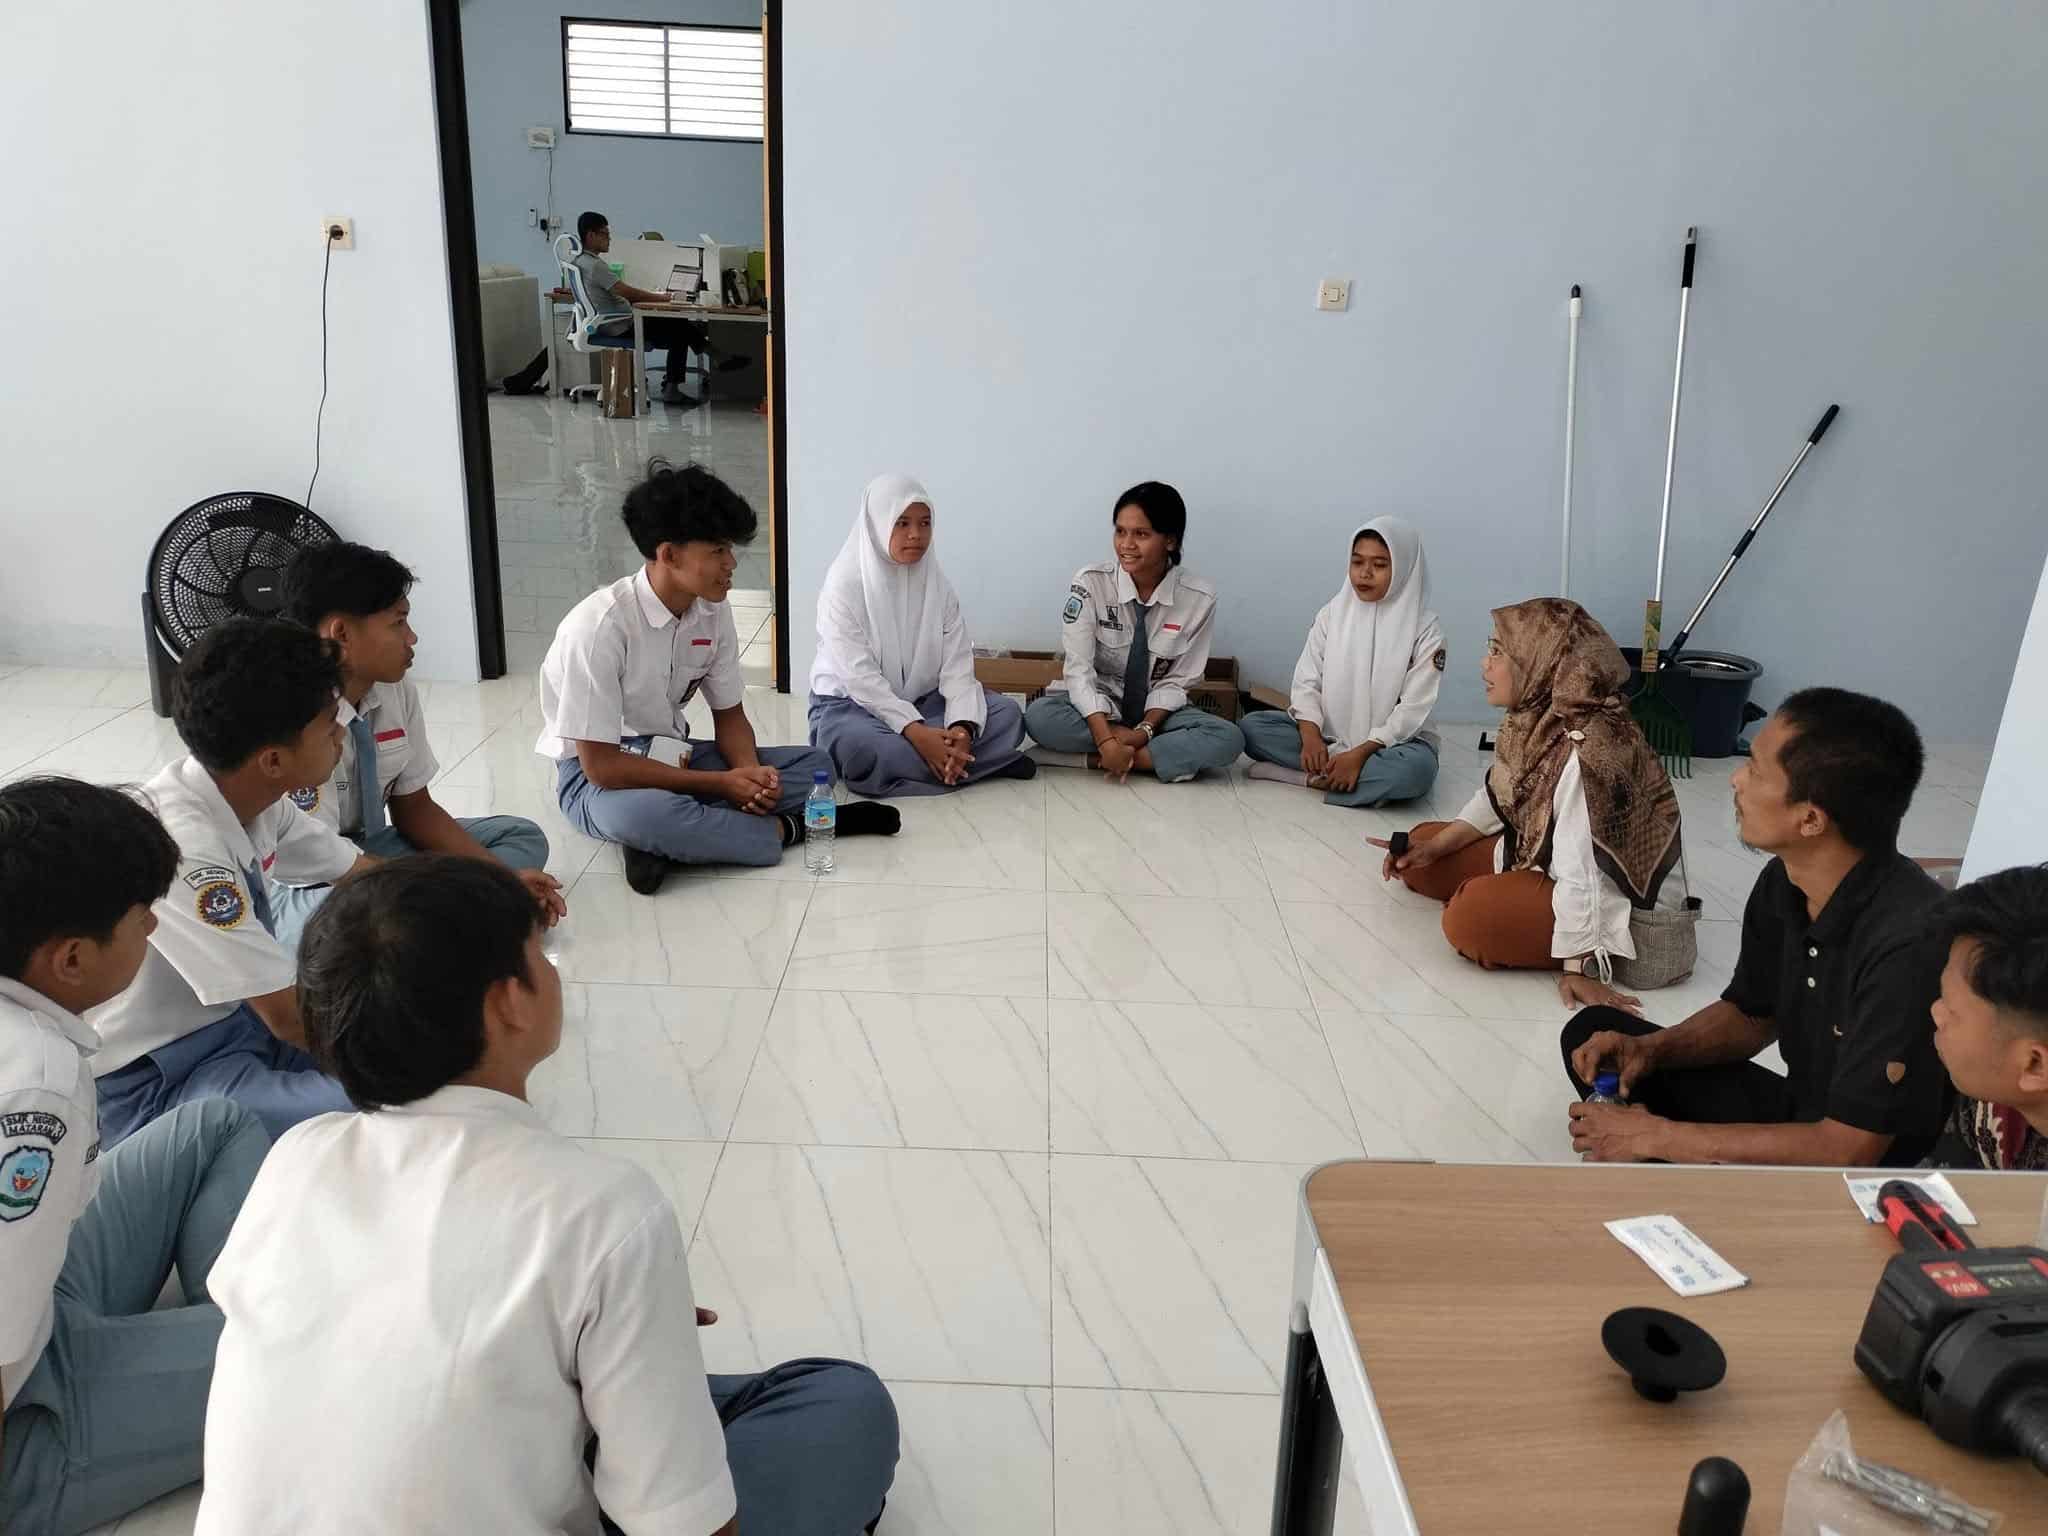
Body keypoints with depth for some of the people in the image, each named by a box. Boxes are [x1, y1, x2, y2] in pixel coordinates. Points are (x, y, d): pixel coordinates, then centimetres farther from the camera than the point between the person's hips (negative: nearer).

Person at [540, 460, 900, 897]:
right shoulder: (600, 626, -25)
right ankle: (787, 829, -18)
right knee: (643, 813, -42)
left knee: (814, 764, -8)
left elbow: (729, 715, 5)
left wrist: (750, 772, -18)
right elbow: (600, 765, -24)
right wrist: (722, 784, -23)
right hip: (597, 775, -7)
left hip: (671, 758, 7)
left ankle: (667, 839, -23)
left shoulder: (713, 612, -5)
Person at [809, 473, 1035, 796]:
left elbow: (956, 664, -7)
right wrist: (916, 732, -33)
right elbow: (859, 676, -22)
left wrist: (961, 727, -27)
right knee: (861, 746, -39)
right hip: (850, 705, -4)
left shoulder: (937, 584, -1)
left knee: (1007, 714, -13)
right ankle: (986, 763, -24)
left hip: (921, 701, 5)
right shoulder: (845, 584, -15)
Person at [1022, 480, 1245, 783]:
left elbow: (1177, 680, -6)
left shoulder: (1199, 598, -12)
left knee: (1228, 739, -26)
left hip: (1156, 710, 1)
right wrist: (1106, 738, -32)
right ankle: (1170, 756, -21)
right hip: (1094, 706, 0)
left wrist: (1145, 730, -24)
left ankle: (1096, 759, -24)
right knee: (1039, 716, -33)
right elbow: (1079, 668, -19)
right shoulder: (1090, 582, -15)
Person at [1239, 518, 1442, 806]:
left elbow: (1413, 708, -15)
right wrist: (1310, 736, -21)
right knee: (1250, 726, -17)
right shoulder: (1333, 613, 1)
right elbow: (1307, 681, -2)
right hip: (1327, 732, 3)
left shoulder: (1425, 629, -9)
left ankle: (1313, 778, -27)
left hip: (1390, 741, -3)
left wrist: (1361, 753, -26)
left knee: (1418, 769, -38)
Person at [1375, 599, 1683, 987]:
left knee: (1470, 916, -32)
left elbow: (1584, 872, -33)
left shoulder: (1585, 752, -33)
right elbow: (1498, 798, 11)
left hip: (1607, 902, -10)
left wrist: (1581, 968, -30)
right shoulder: (1537, 718, -4)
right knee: (1419, 860, 12)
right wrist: (1433, 848, 2)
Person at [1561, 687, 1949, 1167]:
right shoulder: (1785, 881, -6)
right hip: (1799, 1114, 8)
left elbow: (1847, 1152, -28)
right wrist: (1651, 1049, -7)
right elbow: (1751, 1015, 13)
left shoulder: (1909, 943, -31)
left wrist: (1657, 1137, -21)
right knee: (1594, 1033, 5)